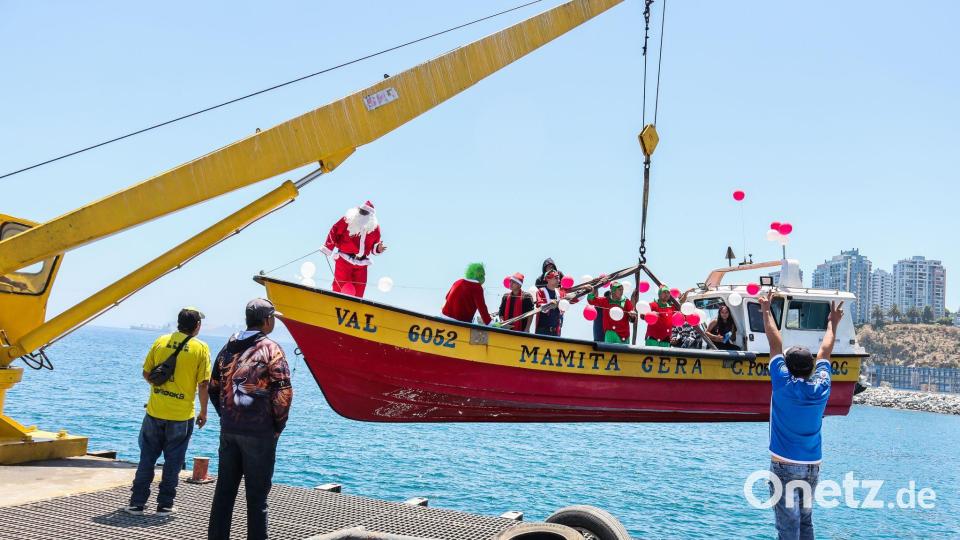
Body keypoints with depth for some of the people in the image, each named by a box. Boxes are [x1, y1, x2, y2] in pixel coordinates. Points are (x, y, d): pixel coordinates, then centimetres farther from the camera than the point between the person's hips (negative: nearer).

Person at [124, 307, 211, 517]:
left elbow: (146, 374, 7)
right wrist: (203, 411, 3)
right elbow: (203, 384, -8)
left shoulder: (160, 341, 1)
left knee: (147, 459, 14)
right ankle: (164, 505, 15)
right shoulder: (201, 348, -8)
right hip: (182, 416, -2)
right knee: (172, 462, 10)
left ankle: (137, 503, 17)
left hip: (155, 412, 2)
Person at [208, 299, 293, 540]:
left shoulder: (229, 347, 10)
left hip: (229, 429, 6)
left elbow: (214, 387, 16)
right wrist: (278, 425, -4)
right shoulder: (270, 349, -10)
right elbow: (283, 392, -16)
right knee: (256, 493, 2)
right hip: (259, 432, -6)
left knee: (224, 490, 14)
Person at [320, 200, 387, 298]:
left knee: (359, 291, 5)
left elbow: (373, 245, 14)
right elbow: (334, 232, 0)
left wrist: (378, 249, -9)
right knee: (340, 286, -6)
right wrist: (327, 249, -1)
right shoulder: (347, 220, -5)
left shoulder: (374, 227, 5)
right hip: (345, 259, -4)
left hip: (361, 263, 4)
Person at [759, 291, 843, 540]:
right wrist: (833, 323, 30)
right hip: (812, 466, 5)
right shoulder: (821, 387, -1)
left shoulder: (783, 384, -11)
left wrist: (766, 310, 8)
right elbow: (825, 351, 14)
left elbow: (775, 343, -2)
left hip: (784, 465, -4)